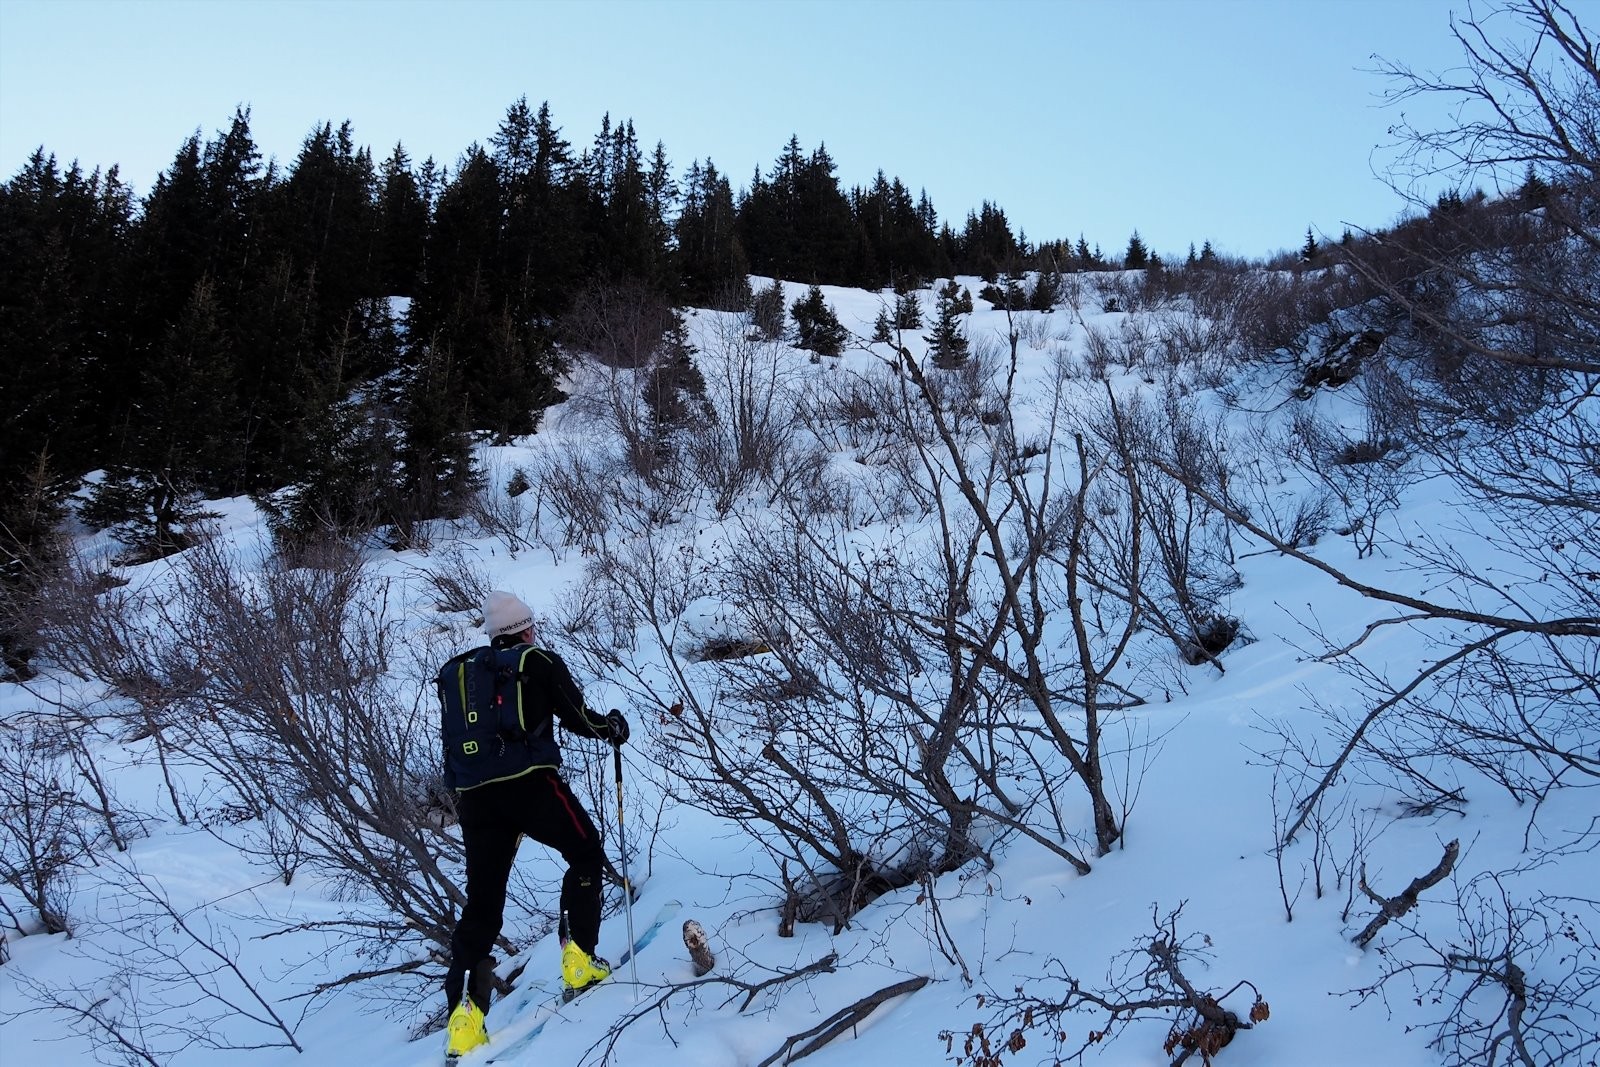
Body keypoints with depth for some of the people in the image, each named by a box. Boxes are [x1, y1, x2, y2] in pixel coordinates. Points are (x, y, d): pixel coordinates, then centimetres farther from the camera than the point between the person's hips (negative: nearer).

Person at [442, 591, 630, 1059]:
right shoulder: (540, 662, 5)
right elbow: (578, 718, 5)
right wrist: (613, 726, 24)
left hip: (475, 796, 5)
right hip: (532, 785, -5)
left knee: (481, 902, 10)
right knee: (586, 856, 18)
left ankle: (464, 1010, -1)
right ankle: (579, 959, 13)